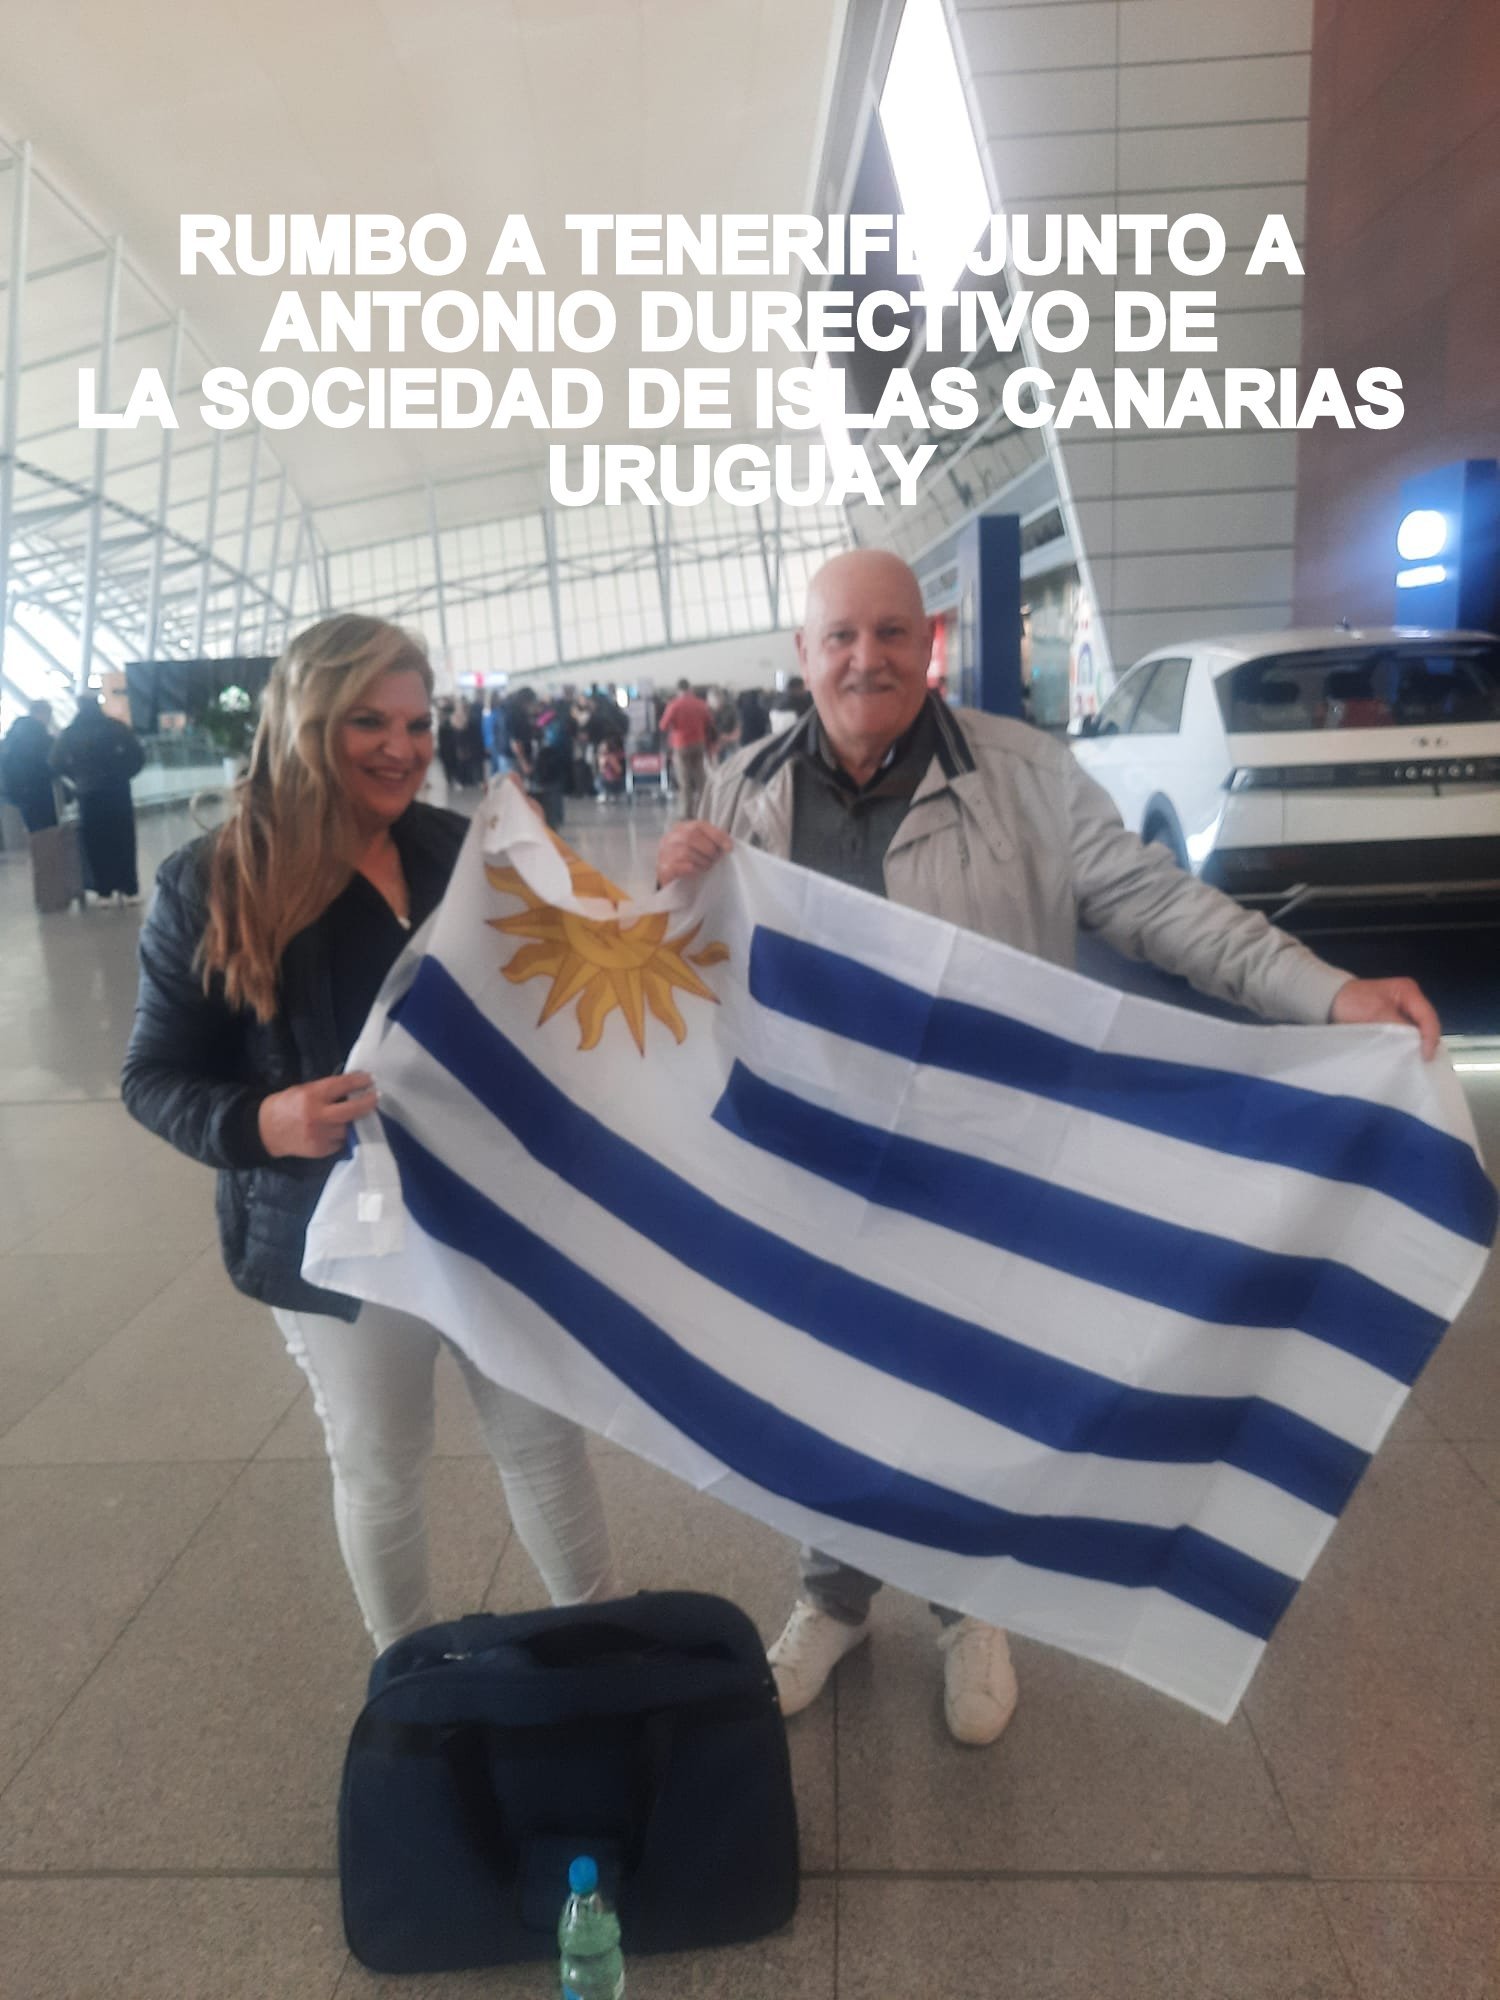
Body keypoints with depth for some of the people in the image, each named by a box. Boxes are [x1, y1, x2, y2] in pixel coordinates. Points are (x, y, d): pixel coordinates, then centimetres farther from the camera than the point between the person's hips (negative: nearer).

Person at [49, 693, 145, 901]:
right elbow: (137, 755, -8)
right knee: (122, 839, 5)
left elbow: (57, 763, -1)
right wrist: (122, 774, 4)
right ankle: (128, 890, 5)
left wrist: (78, 778, 11)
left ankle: (103, 891, 7)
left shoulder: (70, 733, 2)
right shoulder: (115, 727, -2)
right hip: (116, 790, -1)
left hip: (89, 794, 1)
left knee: (96, 843, 7)